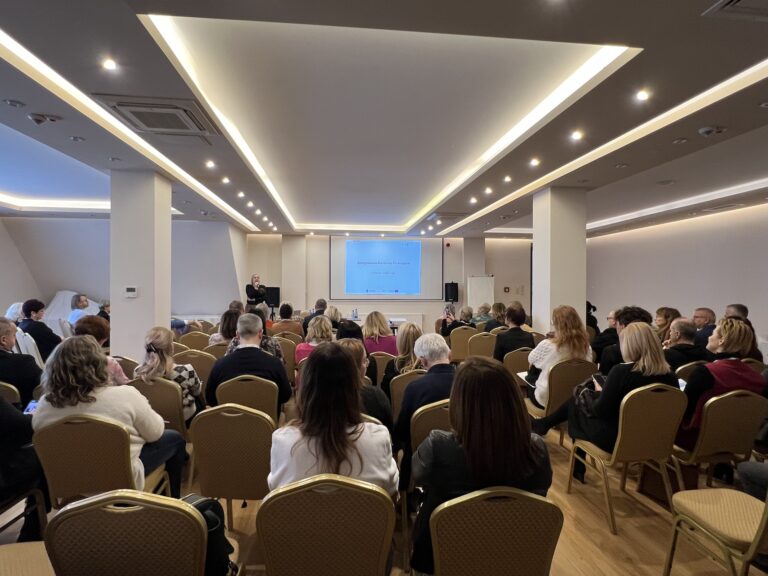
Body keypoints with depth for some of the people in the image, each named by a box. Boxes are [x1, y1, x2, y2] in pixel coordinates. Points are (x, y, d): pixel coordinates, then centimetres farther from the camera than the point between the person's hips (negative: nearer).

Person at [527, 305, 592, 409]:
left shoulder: (547, 345, -24)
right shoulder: (586, 346, -12)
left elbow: (531, 359, -2)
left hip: (547, 398, -4)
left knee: (530, 384, 29)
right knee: (535, 380, 30)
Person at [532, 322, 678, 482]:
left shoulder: (621, 371, -24)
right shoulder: (670, 376, -8)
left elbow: (600, 411, -17)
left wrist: (598, 392, 2)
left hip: (616, 438, -6)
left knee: (574, 403, 18)